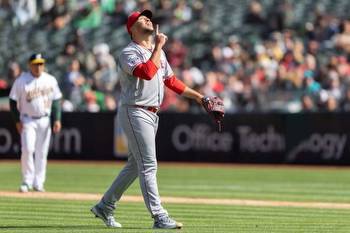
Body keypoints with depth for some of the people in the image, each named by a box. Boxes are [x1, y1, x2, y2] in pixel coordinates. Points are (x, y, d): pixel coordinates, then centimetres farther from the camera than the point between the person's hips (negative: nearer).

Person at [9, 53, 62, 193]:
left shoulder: (50, 80, 3)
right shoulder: (21, 81, -6)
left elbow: (56, 101, 8)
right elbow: (13, 102, -3)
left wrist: (57, 119, -2)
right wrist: (17, 121, -9)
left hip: (44, 120, 3)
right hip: (27, 120, -3)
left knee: (42, 152, 4)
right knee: (27, 149, -14)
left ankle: (38, 183, 11)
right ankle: (27, 181, -4)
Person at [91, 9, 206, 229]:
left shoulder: (158, 52, 16)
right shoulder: (129, 53, -11)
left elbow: (171, 80, 21)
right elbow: (147, 72, -29)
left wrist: (198, 96, 17)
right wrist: (158, 46, -21)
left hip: (152, 114, 9)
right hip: (135, 112, -9)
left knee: (135, 166, 14)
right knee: (149, 166, -11)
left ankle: (105, 206, 25)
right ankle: (160, 217, -13)